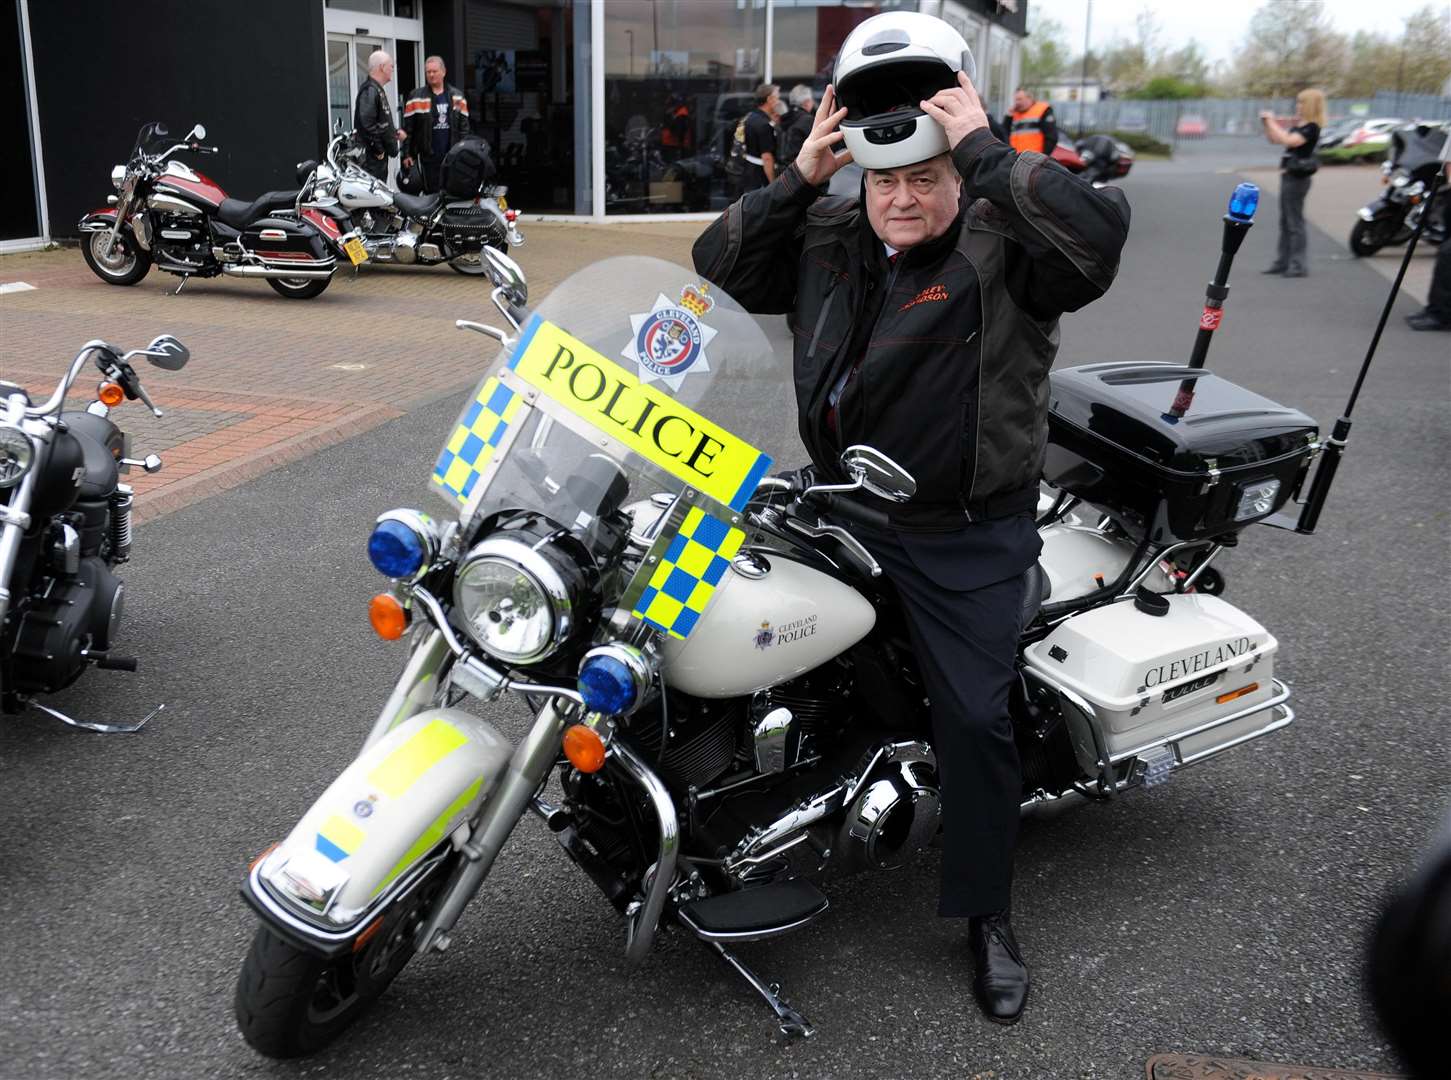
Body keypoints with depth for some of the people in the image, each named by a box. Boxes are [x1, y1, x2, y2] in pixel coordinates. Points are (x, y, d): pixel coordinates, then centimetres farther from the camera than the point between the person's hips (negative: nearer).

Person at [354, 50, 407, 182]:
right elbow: (367, 124, -24)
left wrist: (395, 132, 17)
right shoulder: (370, 91, -14)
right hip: (373, 156, -11)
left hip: (380, 156, 11)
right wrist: (378, 149, -19)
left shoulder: (378, 90, 20)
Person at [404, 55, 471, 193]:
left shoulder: (457, 96, 11)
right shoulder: (416, 97, 4)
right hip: (429, 156, -2)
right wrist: (406, 154, -3)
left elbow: (464, 126, 11)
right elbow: (407, 128, 2)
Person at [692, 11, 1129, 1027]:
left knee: (975, 718, -5)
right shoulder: (829, 237, 5)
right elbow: (718, 272, 2)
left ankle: (987, 913, 16)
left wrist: (986, 151, -28)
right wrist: (797, 178, -9)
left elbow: (1100, 229, -30)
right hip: (839, 510, 5)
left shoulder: (1006, 242, -11)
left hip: (968, 537, -5)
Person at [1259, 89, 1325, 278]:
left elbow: (1288, 141, -28)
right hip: (1288, 177, 9)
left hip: (1297, 179, -9)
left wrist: (1272, 122, -19)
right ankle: (1283, 261, 20)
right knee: (1285, 221, 13)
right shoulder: (1298, 126, 13)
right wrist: (1266, 123, 5)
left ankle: (1298, 265, -5)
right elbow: (1273, 139, 21)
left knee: (1295, 222, -7)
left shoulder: (1311, 128, -13)